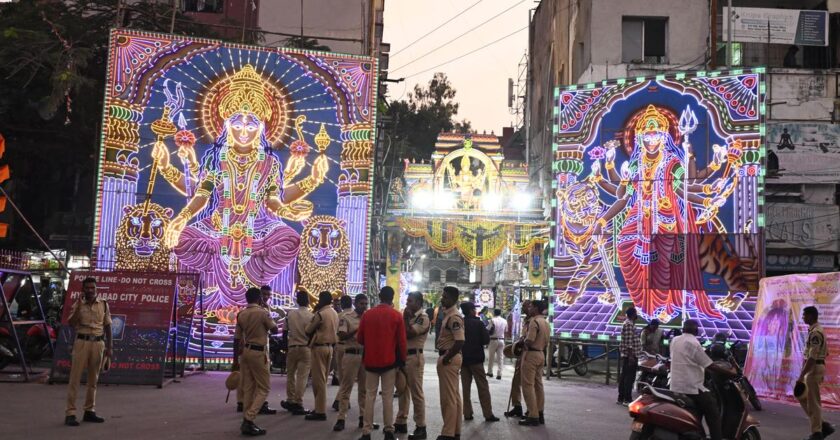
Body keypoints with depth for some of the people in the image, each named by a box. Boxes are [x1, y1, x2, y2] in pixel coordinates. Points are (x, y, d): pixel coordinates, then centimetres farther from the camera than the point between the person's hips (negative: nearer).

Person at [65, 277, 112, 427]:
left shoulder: (103, 305, 6)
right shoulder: (78, 304, 2)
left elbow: (107, 326, 10)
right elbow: (71, 324, -10)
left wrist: (109, 347, 5)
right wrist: (79, 306, -16)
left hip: (98, 343, 3)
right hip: (82, 342, -3)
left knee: (93, 378, 9)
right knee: (75, 377, -5)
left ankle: (89, 411, 18)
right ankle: (70, 413, -4)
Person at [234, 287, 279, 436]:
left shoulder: (241, 314, 7)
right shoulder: (263, 313, -12)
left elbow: (237, 338, 9)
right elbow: (275, 330, 0)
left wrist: (235, 359, 14)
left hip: (245, 351, 7)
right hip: (258, 352, -7)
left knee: (248, 388, 11)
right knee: (264, 387, 0)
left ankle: (247, 422, 13)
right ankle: (248, 420, -12)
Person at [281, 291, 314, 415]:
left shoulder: (290, 314, -1)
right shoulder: (311, 316, -10)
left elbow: (285, 332, 6)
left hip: (292, 347, 3)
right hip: (306, 348, -3)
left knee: (290, 374, 16)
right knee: (302, 376, -1)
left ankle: (290, 401, 23)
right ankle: (298, 403, -2)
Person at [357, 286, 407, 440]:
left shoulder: (367, 314, 0)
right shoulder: (396, 315, -6)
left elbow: (360, 338, 7)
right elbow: (401, 340, -5)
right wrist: (402, 359, 7)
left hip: (371, 360, 1)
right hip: (389, 360, -1)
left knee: (370, 395, 5)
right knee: (388, 396, 4)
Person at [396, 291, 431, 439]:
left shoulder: (423, 318, -10)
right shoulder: (408, 316, 15)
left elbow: (408, 333, -21)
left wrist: (406, 318, -12)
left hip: (413, 357, -8)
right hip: (402, 356, 8)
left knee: (416, 393, -4)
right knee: (402, 391, 14)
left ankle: (421, 427, 2)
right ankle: (401, 422, 23)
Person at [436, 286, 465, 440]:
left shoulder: (454, 317, -19)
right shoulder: (448, 315, 13)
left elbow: (460, 342, -26)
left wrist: (446, 359, -20)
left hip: (449, 359, -10)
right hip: (449, 358, 10)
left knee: (448, 397, -5)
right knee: (454, 396, 14)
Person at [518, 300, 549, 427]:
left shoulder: (534, 321, -16)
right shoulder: (545, 323, 13)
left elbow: (529, 341, -22)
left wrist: (523, 340, -3)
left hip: (531, 354, -9)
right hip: (541, 354, 9)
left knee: (528, 385, -6)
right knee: (538, 385, 13)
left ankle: (533, 416, -7)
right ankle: (540, 414, 17)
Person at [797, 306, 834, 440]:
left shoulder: (815, 332, -19)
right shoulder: (817, 330, 13)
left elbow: (812, 357, -24)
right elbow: (825, 352, 21)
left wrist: (801, 376, -23)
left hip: (814, 368, -10)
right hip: (816, 366, 10)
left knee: (813, 401, -3)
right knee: (802, 397, 14)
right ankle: (823, 426, 16)